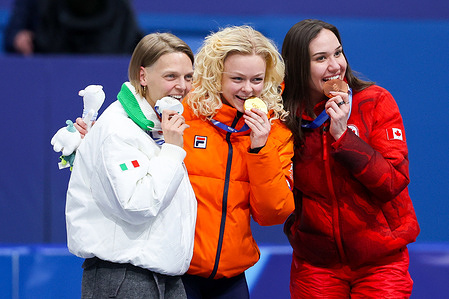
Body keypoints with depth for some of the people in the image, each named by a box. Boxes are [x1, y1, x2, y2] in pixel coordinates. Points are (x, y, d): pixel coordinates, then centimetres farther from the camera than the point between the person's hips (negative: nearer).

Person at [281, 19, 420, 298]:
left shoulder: (376, 102, -9)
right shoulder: (285, 116, -3)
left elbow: (394, 181, -17)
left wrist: (342, 135, -23)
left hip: (380, 262, -2)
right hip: (316, 262, 2)